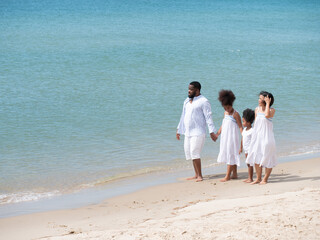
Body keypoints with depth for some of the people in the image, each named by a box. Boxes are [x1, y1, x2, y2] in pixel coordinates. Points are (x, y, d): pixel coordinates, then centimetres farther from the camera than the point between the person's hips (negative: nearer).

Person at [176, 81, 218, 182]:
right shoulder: (187, 101, 16)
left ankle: (200, 176, -8)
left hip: (198, 132, -8)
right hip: (187, 132, 8)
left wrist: (212, 132, -18)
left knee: (195, 153, -14)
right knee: (189, 153, 7)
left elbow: (208, 117, -12)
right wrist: (179, 130, 24)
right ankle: (196, 175, 15)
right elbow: (183, 116, 23)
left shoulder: (203, 101, -8)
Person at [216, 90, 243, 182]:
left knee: (231, 155, -6)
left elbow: (240, 126, -12)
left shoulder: (235, 114, -11)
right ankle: (234, 174, 18)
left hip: (233, 137, -8)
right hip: (225, 137, 8)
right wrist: (217, 134, 20)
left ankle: (227, 176, -7)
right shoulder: (225, 113, 11)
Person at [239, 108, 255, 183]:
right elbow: (242, 139, 19)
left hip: (250, 149, -8)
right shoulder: (244, 129, 12)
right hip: (246, 149, 8)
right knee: (248, 163, 11)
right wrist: (241, 148, 22)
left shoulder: (252, 130, -14)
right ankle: (249, 177, 17)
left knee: (250, 163, -7)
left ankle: (251, 178, -3)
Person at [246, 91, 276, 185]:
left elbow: (267, 115, -29)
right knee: (256, 158, 5)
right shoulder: (257, 109, 9)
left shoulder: (272, 110, -7)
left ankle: (265, 179, 7)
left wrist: (267, 104, -19)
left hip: (266, 136, -5)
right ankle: (258, 178, 15)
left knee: (267, 158, -2)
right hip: (257, 136, 5)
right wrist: (253, 134, 13)